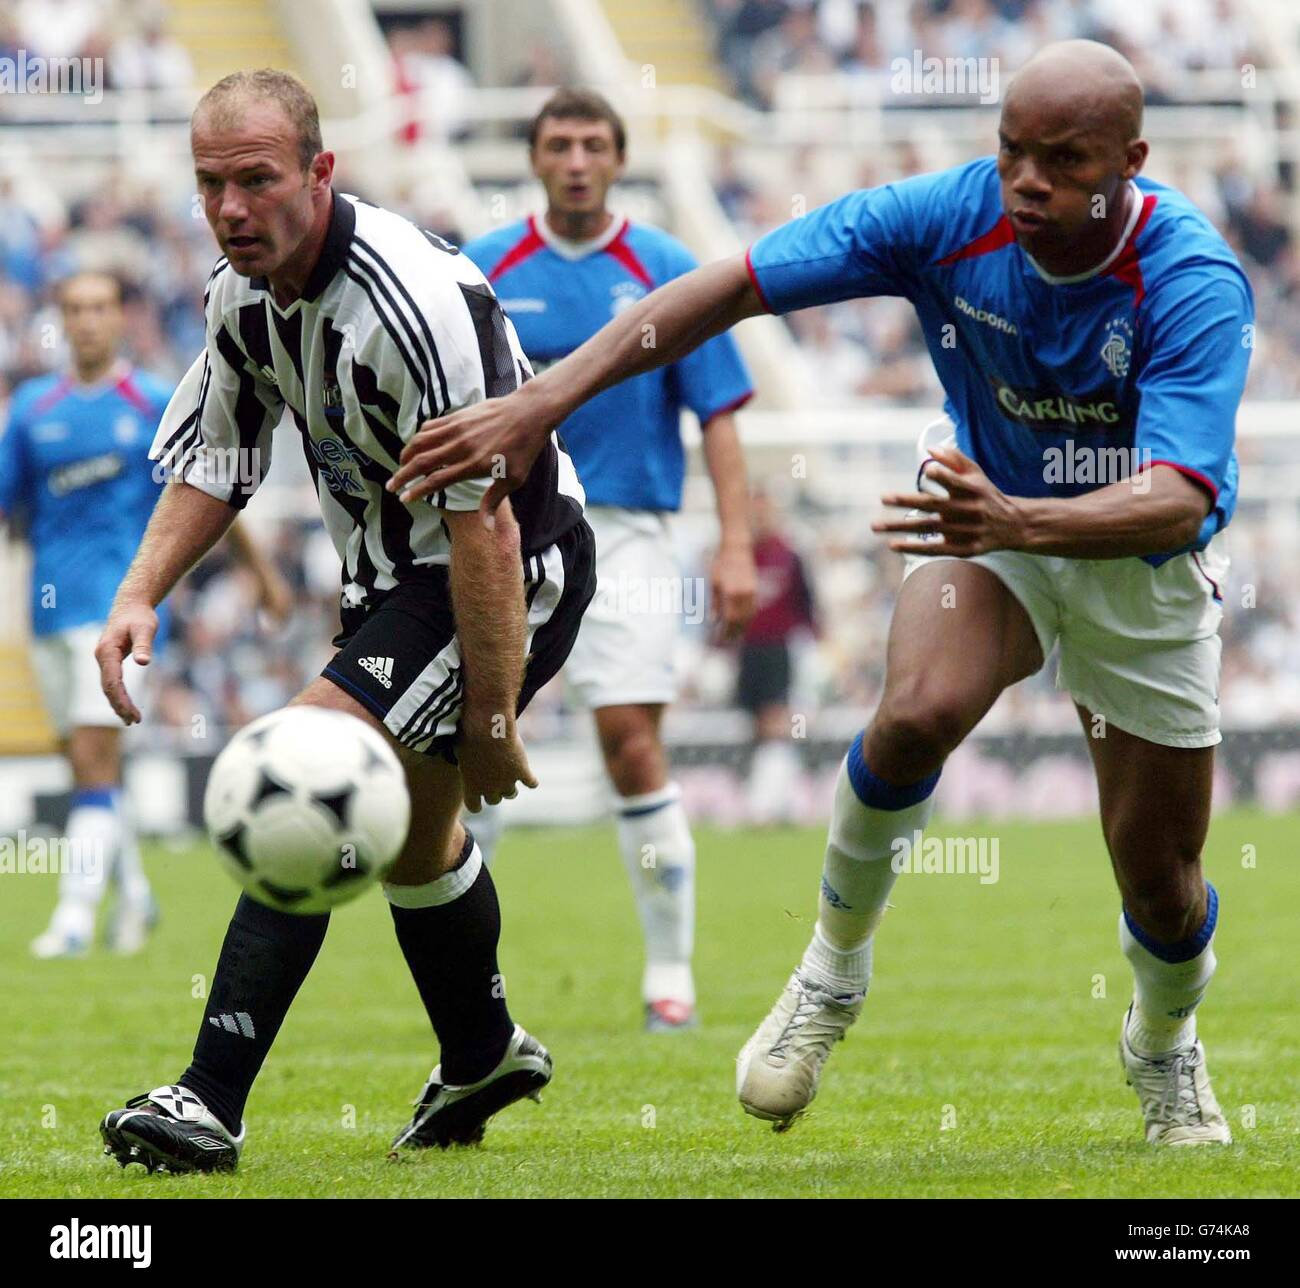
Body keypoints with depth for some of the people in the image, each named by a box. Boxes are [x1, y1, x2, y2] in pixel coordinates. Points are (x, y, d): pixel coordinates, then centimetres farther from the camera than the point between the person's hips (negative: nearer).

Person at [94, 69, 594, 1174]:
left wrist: (489, 720, -27)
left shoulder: (413, 300, -31)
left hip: (515, 574, -9)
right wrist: (140, 596, -6)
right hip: (393, 574, 9)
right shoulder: (243, 292, -4)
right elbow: (215, 462, 10)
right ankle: (484, 1058, 51)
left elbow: (483, 521, -30)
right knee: (405, 831, 25)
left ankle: (212, 1103, -24)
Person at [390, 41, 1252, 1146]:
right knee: (919, 712, -31)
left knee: (1161, 882, 3)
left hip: (1145, 568, -1)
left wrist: (1015, 521, -60)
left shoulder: (1197, 287, -31)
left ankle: (1166, 1046, 40)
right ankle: (835, 969, -6)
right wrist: (541, 402, -29)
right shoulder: (946, 218, -23)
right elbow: (727, 290, -21)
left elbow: (1178, 500, -42)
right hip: (992, 525, 1)